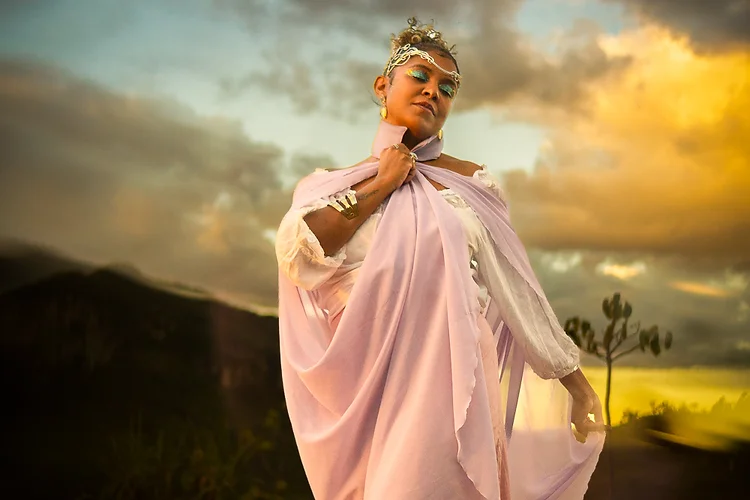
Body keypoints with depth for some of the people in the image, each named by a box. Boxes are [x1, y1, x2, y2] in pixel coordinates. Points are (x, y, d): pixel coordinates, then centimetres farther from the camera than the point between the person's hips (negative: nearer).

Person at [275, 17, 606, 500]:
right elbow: (296, 255, -11)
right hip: (366, 385, 1)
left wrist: (576, 382, 4)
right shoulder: (333, 186, 9)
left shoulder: (471, 183, 8)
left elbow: (518, 291, 6)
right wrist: (379, 187, -5)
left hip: (448, 380, -1)